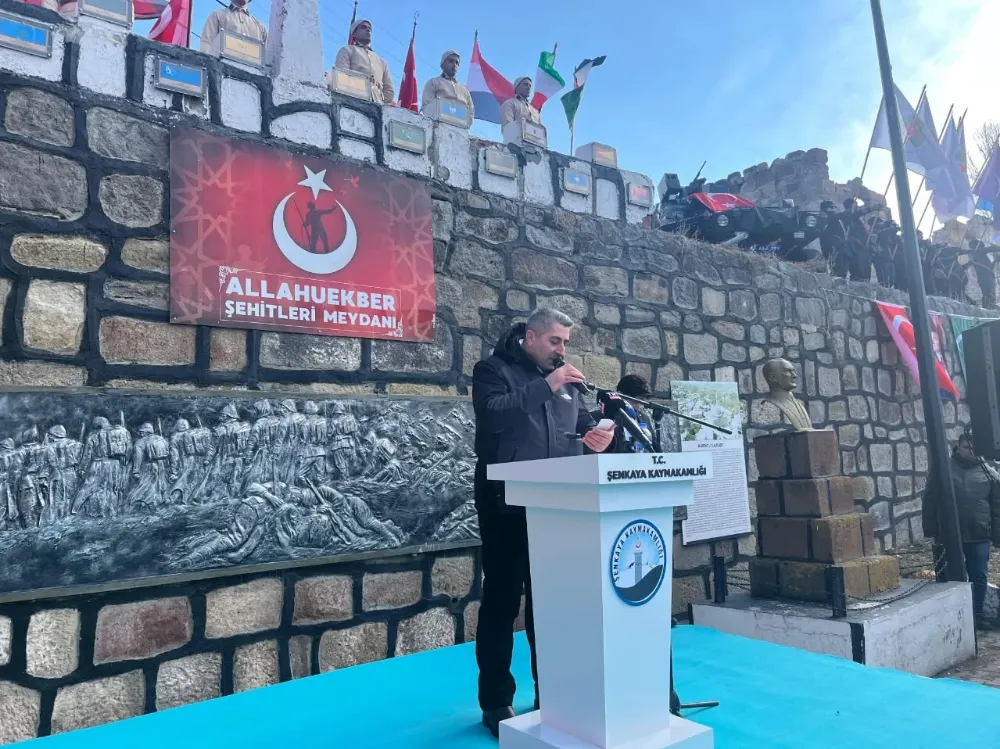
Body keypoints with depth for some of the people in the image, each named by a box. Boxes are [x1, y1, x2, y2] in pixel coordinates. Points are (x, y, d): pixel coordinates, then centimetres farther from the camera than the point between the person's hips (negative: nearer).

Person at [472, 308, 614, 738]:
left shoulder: (565, 381, 14)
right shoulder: (493, 369, -3)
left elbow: (581, 426, 18)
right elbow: (491, 414, -21)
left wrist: (596, 438, -5)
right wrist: (545, 387, -25)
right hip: (507, 505, -5)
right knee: (502, 599, 3)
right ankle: (496, 701, 16)